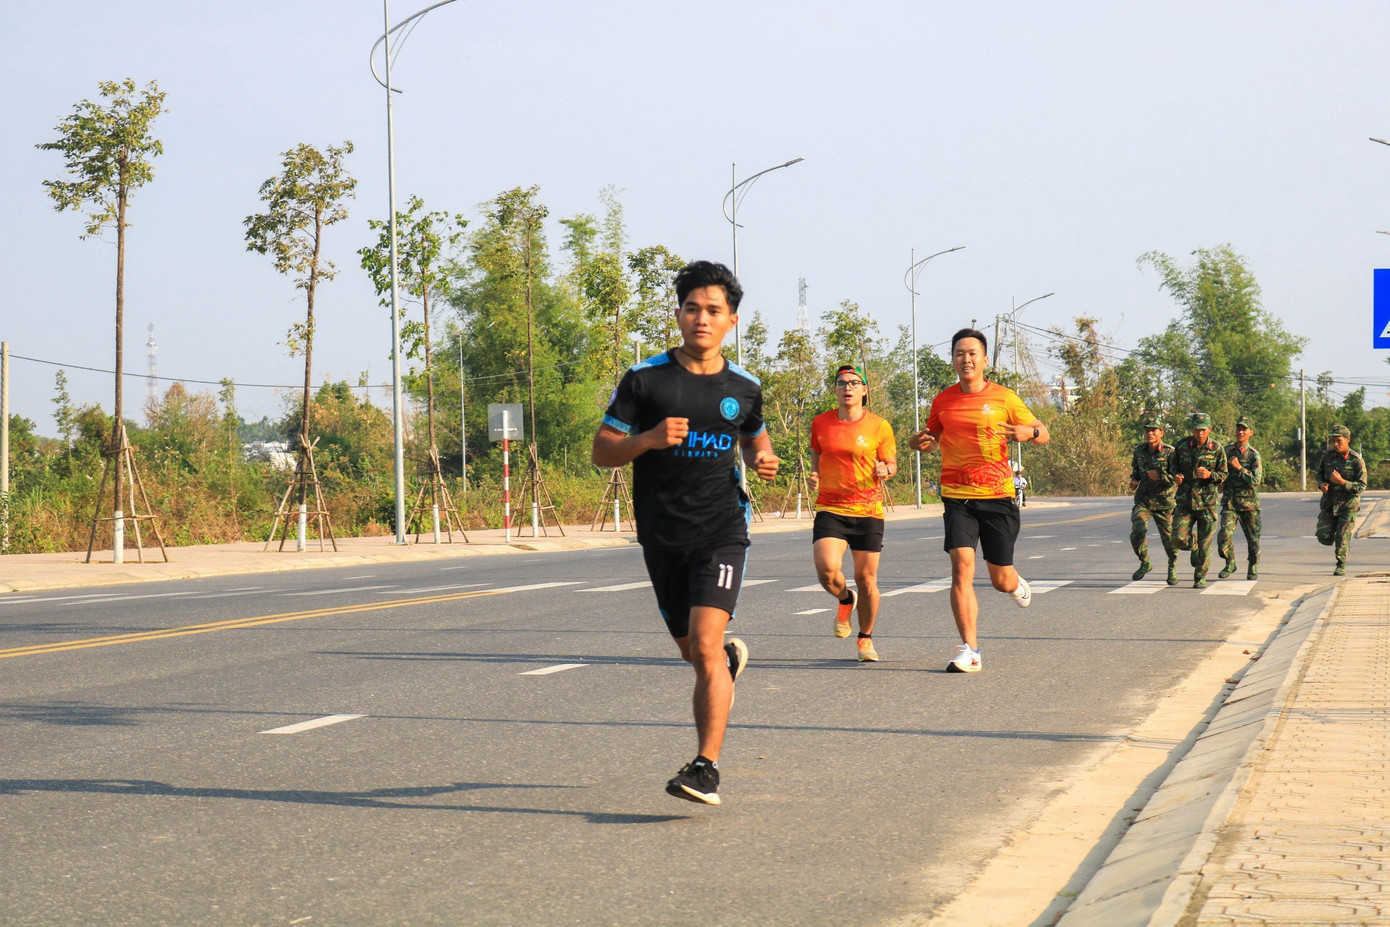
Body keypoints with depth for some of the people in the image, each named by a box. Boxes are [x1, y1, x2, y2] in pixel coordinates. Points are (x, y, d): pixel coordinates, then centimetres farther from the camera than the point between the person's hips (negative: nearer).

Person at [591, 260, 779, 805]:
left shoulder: (744, 387, 5)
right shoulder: (645, 379, -2)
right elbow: (601, 452, -1)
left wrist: (763, 460, 1)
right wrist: (648, 439, -20)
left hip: (721, 530, -1)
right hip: (662, 535, 1)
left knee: (705, 643, -18)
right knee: (692, 651, 13)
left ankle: (706, 766, -15)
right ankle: (730, 659, 50)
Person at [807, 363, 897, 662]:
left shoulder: (879, 426, -2)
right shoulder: (820, 423, 5)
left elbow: (892, 463, 6)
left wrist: (885, 470, -17)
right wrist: (814, 476, 2)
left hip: (868, 511, -1)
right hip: (830, 510, 1)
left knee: (866, 579, 3)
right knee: (827, 570, -20)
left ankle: (866, 638, 26)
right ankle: (845, 599, 16)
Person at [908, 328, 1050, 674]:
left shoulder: (1003, 397, -1)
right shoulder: (943, 400, 6)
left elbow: (1042, 433, 6)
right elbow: (932, 436, 23)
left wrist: (1029, 432, -18)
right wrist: (921, 441, -1)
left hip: (998, 496, -1)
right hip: (957, 497, 1)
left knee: (1001, 580, 6)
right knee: (962, 567, -17)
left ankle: (1015, 581, 46)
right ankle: (969, 650, -15)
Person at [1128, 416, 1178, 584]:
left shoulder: (1169, 453, -12)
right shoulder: (1139, 450, 2)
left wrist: (1161, 476, -29)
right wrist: (1133, 480, 2)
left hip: (1164, 502, -2)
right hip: (1143, 500, 2)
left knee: (1168, 538, 5)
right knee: (1137, 531, -20)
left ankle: (1172, 567, 34)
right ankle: (1145, 563, 3)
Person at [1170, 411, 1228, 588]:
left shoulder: (1216, 449, -4)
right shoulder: (1181, 445, 0)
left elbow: (1223, 475, 3)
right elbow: (1175, 464, 15)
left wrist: (1210, 475, -18)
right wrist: (1176, 475, -7)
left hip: (1207, 500, -1)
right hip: (1185, 499, 1)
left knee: (1205, 544, 0)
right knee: (1178, 539, -7)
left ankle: (1200, 578, 16)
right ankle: (1193, 544, 28)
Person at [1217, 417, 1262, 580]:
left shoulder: (1253, 455, -6)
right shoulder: (1227, 450, 7)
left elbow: (1256, 481, -14)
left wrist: (1239, 468, -18)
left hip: (1249, 501, -2)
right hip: (1230, 501, 2)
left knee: (1252, 537, 7)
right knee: (1224, 533, -14)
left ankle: (1253, 567, 26)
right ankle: (1230, 563, 5)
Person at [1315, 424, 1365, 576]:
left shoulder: (1357, 461, -15)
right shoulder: (1327, 456, -3)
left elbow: (1361, 487, -15)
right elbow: (1320, 472, 15)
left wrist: (1341, 481, -28)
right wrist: (1321, 484, -8)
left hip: (1348, 504, -4)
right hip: (1329, 502, 4)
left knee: (1342, 538, -6)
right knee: (1324, 538, 0)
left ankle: (1341, 566, 13)